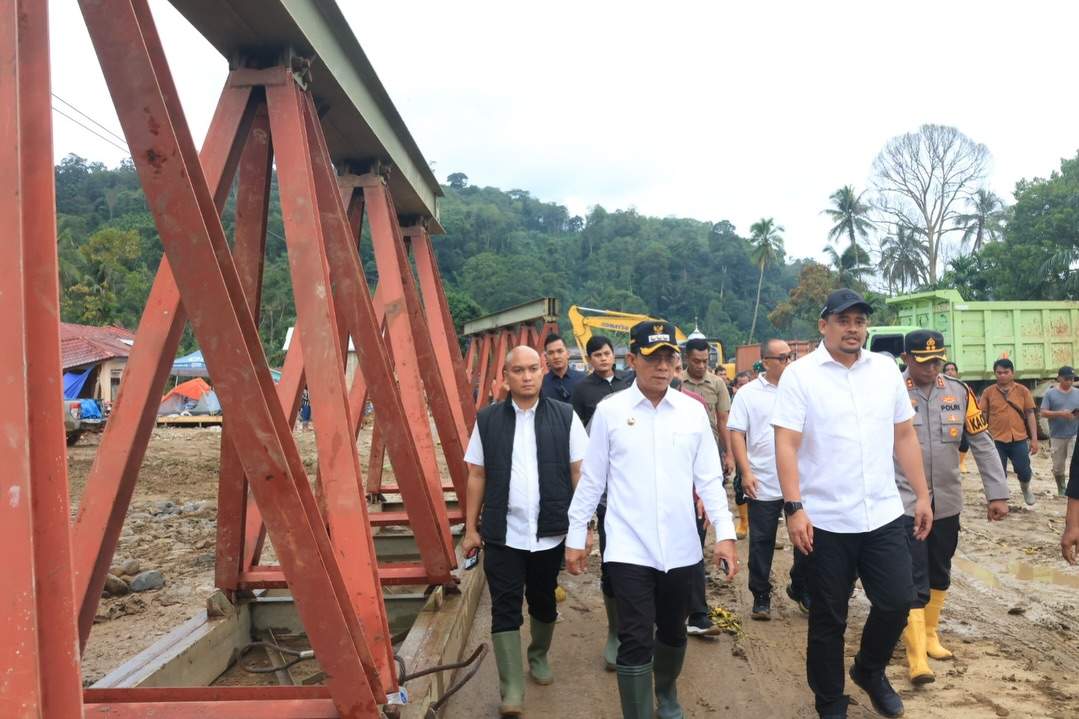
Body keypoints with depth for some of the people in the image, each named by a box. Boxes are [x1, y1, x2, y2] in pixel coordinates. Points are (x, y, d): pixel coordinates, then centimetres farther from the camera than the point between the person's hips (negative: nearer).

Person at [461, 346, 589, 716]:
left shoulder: (565, 416, -2)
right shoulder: (487, 419, 1)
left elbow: (579, 472, 1)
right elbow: (477, 476, 5)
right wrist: (471, 528, 5)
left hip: (550, 532, 1)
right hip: (502, 534, 0)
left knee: (543, 602, 18)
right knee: (505, 609, 1)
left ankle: (539, 657, 43)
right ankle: (511, 689, 11)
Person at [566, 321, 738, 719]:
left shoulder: (693, 410, 0)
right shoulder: (609, 410, -5)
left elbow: (709, 478, 3)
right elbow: (591, 479, 0)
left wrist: (725, 533, -4)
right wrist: (576, 536, 3)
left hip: (680, 547, 3)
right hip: (629, 548, -3)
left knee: (673, 631, 20)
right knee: (636, 641, -1)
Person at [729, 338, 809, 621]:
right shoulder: (748, 393, -4)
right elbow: (737, 435, -6)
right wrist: (745, 473, -13)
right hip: (763, 484, -3)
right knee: (761, 543, 7)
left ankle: (800, 589, 30)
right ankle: (761, 597, 21)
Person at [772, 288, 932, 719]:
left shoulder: (886, 369, 6)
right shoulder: (800, 374, -8)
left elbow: (905, 436, 12)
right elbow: (786, 445, -12)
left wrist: (922, 495, 10)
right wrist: (794, 508, -19)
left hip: (884, 515, 4)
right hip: (825, 521, -3)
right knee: (828, 619, 9)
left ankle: (870, 671, 37)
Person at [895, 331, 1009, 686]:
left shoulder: (959, 392, 0)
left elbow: (983, 444, 5)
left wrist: (997, 493, 3)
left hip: (947, 502, 5)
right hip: (905, 503, -4)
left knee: (940, 573, 17)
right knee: (914, 578, -4)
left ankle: (930, 632, 36)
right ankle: (916, 654, 4)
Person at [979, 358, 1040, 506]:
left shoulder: (1023, 391, 2)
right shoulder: (988, 392, 1)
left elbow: (1030, 415, 4)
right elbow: (983, 416, 4)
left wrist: (1034, 439, 0)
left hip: (1019, 439, 1)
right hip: (996, 440, 0)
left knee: (1024, 472, 2)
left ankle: (1025, 488, 37)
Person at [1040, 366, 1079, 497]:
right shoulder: (1050, 393, 0)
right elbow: (1043, 413, -4)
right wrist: (1060, 414, -20)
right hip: (1057, 436, -1)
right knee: (1058, 467, 10)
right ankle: (1061, 490, 28)